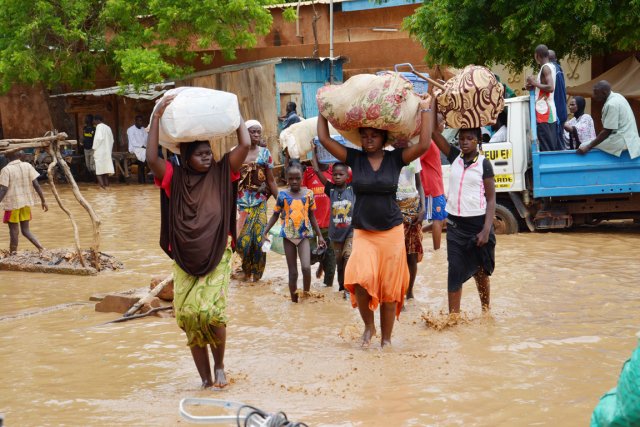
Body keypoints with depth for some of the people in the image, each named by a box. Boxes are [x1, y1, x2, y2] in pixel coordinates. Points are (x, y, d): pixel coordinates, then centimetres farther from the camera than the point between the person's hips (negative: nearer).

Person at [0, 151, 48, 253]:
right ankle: (41, 248, -4)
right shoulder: (27, 166, 1)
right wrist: (43, 201, 4)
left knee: (14, 231, 4)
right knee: (26, 230, 14)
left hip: (12, 203, -4)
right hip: (26, 202, 4)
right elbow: (36, 185, -1)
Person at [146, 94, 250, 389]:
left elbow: (245, 146, -7)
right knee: (188, 315, -3)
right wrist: (157, 117, -14)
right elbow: (151, 158, -13)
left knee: (210, 311, -17)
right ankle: (205, 377, 10)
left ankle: (219, 365, 9)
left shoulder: (221, 173, 3)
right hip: (185, 260, 2)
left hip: (218, 257, -2)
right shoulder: (175, 178, 3)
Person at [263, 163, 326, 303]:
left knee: (306, 267, -18)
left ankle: (307, 294, 2)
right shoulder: (282, 195, -2)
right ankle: (294, 299, 16)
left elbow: (312, 216, 10)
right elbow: (275, 215, 6)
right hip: (288, 235, 0)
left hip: (304, 235, 0)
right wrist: (265, 232, -4)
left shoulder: (308, 193, 1)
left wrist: (319, 235, 11)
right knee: (293, 271, 6)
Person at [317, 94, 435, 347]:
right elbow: (324, 139, -2)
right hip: (363, 232, 0)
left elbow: (424, 144, -12)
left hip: (391, 232, 0)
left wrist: (427, 109, -9)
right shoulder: (354, 158, 1)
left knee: (390, 288, 4)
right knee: (360, 278, -22)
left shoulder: (395, 159, -1)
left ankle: (386, 338, 18)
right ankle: (368, 325, 3)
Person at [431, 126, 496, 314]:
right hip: (455, 224, 3)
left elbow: (491, 200, -7)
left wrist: (486, 230, -15)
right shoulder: (455, 156, 4)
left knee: (481, 273, 11)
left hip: (477, 224, -3)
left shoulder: (484, 163, -6)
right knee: (455, 271, -3)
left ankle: (486, 313, 27)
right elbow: (434, 133, -1)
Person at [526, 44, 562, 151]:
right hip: (550, 110, 10)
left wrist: (534, 83, -14)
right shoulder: (551, 66, 15)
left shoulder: (545, 68, -12)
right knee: (553, 144, 10)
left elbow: (550, 87, -24)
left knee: (546, 146, -10)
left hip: (544, 111, -10)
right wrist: (535, 86, 13)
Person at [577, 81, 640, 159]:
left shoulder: (611, 105, -19)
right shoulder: (616, 96, 10)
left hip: (621, 141, -10)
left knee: (583, 146, -8)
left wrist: (588, 147, -19)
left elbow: (607, 131, -20)